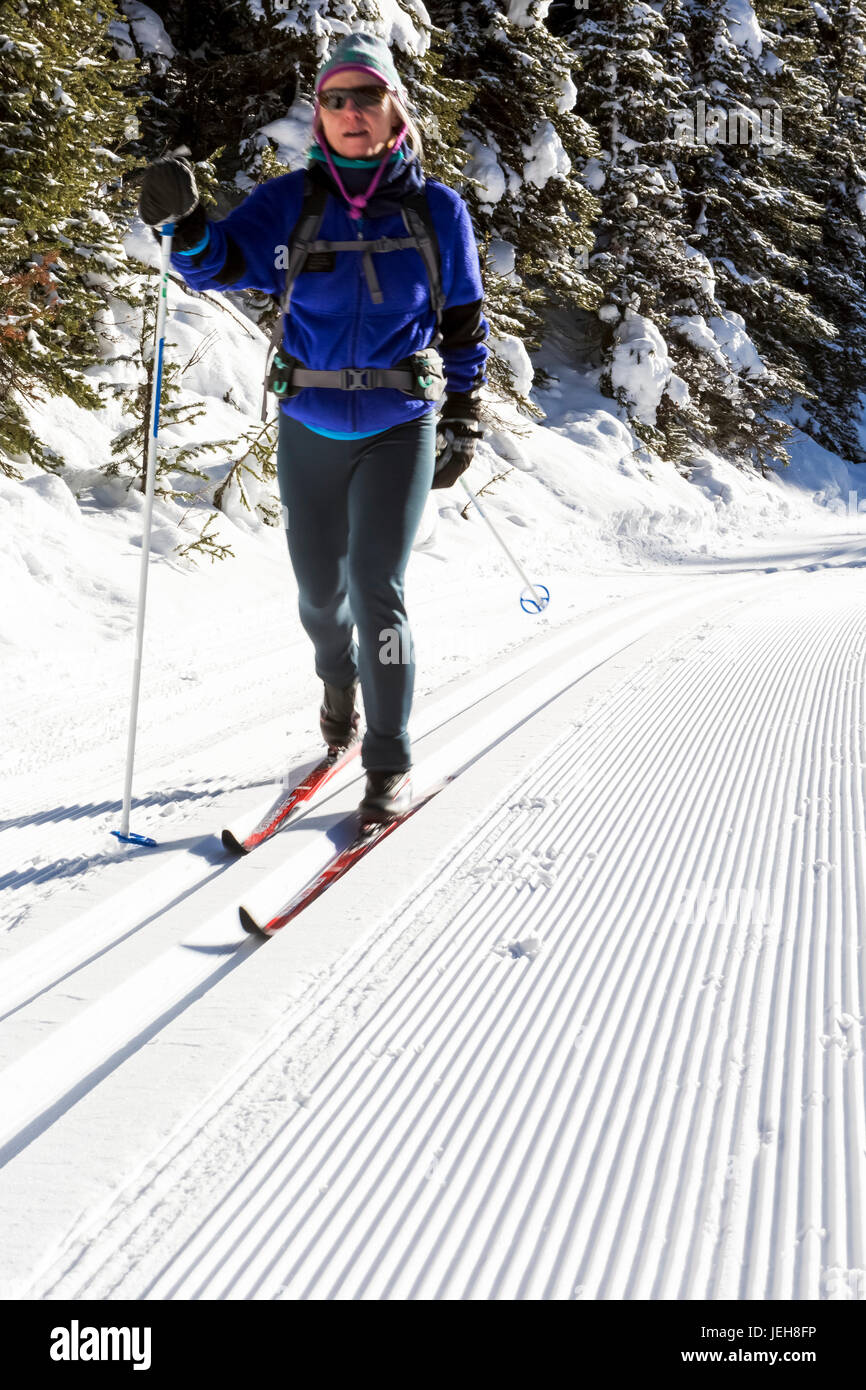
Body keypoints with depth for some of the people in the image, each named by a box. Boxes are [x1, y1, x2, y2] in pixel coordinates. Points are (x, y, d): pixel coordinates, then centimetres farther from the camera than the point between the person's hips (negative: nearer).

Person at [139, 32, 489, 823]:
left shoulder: (437, 210, 1)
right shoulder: (293, 202, 1)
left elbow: (465, 323, 8)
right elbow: (221, 264, -8)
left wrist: (463, 422, 4)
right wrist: (184, 222, -29)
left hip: (399, 429, -2)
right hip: (309, 431, 2)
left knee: (376, 590, -10)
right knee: (319, 591, 12)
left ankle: (390, 762, 2)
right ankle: (339, 684, 45)